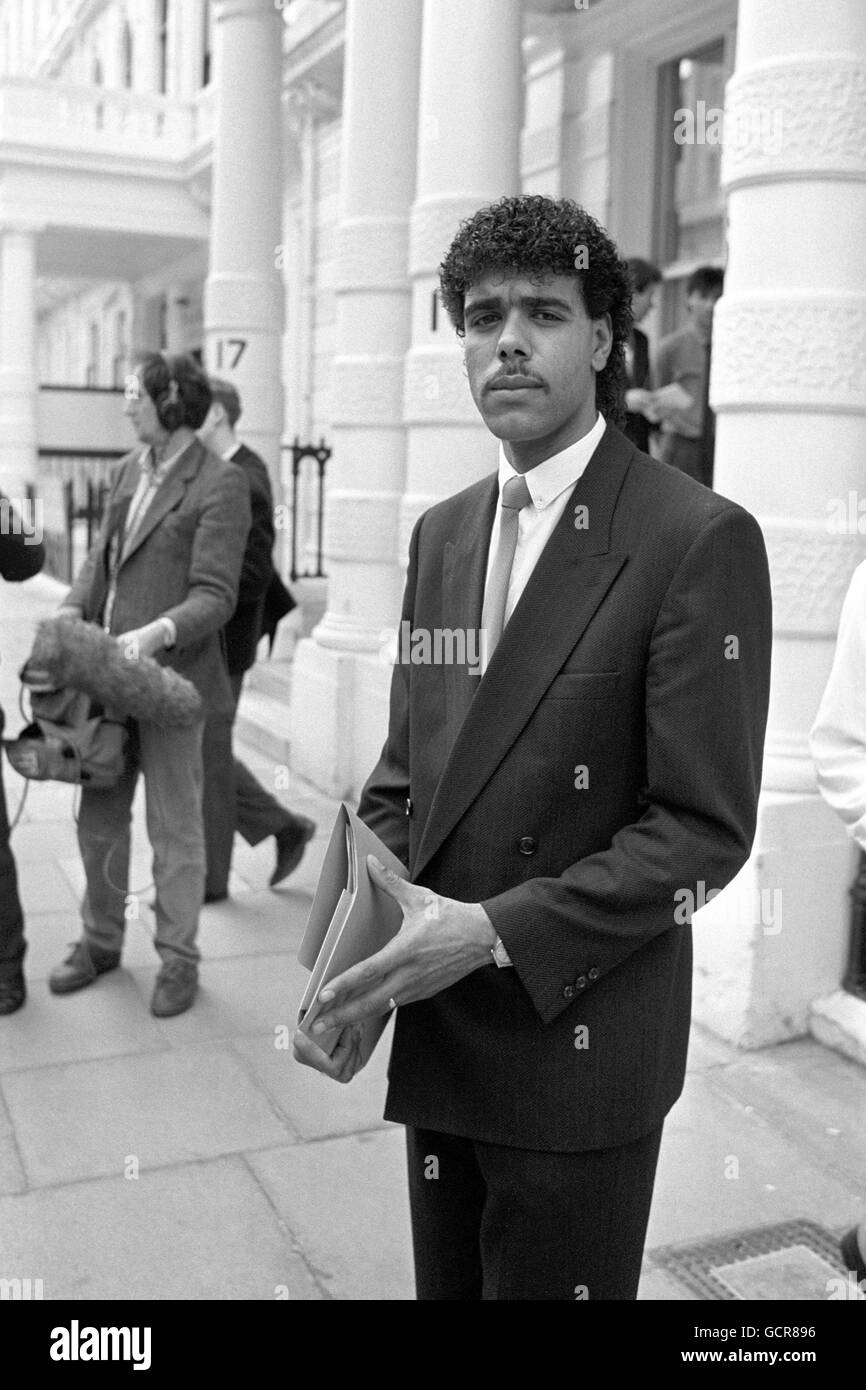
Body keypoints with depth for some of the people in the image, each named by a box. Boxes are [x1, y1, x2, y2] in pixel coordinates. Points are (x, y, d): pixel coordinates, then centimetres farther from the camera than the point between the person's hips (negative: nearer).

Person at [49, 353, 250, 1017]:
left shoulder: (222, 485, -11)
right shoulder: (128, 469, 12)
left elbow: (215, 595, -16)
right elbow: (103, 556, 17)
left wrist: (159, 632, -31)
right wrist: (73, 608, 1)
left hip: (171, 674, -7)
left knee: (175, 826, 4)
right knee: (99, 817, 15)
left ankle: (179, 959, 18)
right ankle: (101, 941, 32)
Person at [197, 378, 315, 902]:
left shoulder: (245, 484, -19)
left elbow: (253, 577, -23)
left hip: (219, 643, -9)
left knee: (206, 755, 3)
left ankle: (209, 879, 18)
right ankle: (285, 827, 27)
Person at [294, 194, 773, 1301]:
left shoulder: (699, 541, -14)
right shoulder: (441, 535, 7)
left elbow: (705, 828, -16)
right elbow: (404, 774, 9)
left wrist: (497, 933, -22)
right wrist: (351, 969, -4)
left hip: (580, 1051, -5)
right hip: (435, 1035, 6)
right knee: (447, 1280, 21)